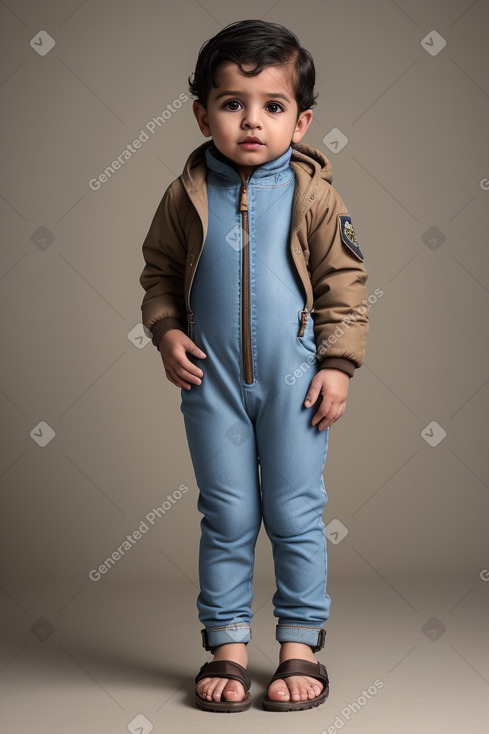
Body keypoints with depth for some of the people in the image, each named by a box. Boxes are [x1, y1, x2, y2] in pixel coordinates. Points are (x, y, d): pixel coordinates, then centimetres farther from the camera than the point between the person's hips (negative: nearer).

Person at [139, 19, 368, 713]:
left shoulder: (314, 196, -4)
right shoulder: (187, 196, 0)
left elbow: (344, 286, 0)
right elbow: (159, 273, 10)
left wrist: (339, 364, -6)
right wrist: (167, 332, -6)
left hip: (294, 378, -1)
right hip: (213, 378, 1)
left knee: (295, 513, 6)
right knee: (226, 516, 9)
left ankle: (301, 644, 21)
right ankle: (227, 644, 21)